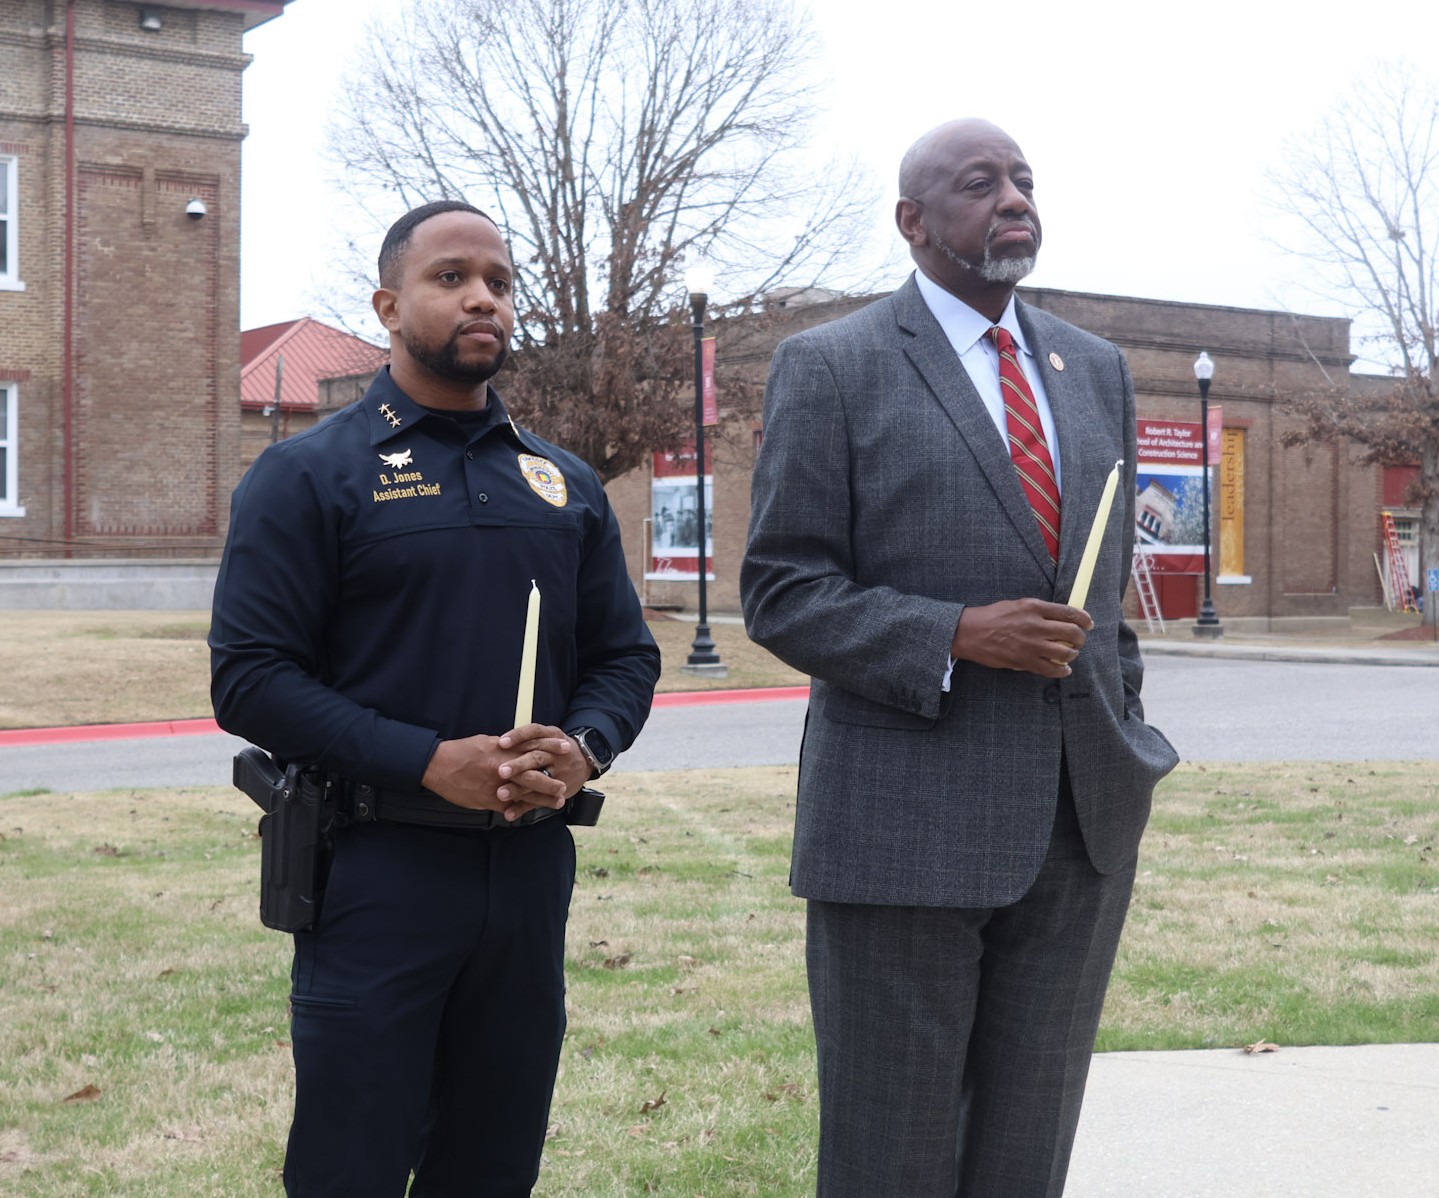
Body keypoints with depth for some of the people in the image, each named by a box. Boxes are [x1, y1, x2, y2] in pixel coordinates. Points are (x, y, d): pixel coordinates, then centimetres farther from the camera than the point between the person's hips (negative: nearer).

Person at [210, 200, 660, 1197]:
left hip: (533, 870, 5)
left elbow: (626, 656, 14)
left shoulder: (564, 484, 13)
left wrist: (581, 750, -8)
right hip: (377, 871, -4)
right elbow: (251, 677, -9)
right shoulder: (310, 474, -2)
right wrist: (429, 763, -19)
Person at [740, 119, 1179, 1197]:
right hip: (905, 825, -5)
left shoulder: (1096, 369, 14)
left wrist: (1126, 738, 14)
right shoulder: (832, 368, -2)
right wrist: (955, 640, -18)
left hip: (1083, 824, 5)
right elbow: (782, 593, -6)